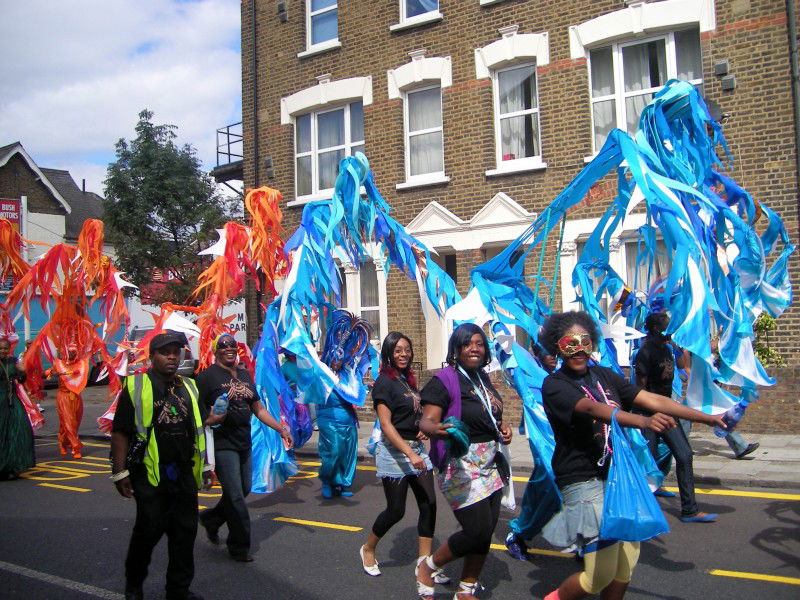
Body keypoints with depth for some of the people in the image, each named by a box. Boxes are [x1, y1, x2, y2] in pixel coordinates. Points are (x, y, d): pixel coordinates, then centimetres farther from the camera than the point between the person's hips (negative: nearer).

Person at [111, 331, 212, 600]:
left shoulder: (188, 387, 12)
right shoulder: (135, 387, -4)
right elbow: (120, 432, -6)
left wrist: (205, 465, 17)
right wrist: (120, 472, -10)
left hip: (184, 474, 5)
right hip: (150, 474, -5)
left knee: (185, 532, 9)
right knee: (149, 530, 3)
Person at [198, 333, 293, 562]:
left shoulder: (244, 374, 13)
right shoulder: (207, 376, -6)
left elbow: (259, 408, 17)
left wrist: (281, 429, 10)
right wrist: (210, 419, -27)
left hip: (244, 443, 7)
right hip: (222, 444, -7)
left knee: (244, 490, 13)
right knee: (236, 496, -4)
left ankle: (210, 518, 37)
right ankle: (240, 547, 12)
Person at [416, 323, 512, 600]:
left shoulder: (483, 378, 11)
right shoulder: (445, 380, -13)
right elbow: (427, 421, -20)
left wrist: (502, 427, 6)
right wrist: (436, 429, -43)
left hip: (491, 463, 8)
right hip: (461, 467, -8)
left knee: (487, 530, 10)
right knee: (478, 531, -11)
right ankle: (427, 567, 14)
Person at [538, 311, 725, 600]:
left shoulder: (604, 375, 8)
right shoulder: (554, 385, -11)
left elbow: (652, 399, 5)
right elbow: (592, 408, -28)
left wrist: (707, 418, 0)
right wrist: (644, 421, -43)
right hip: (585, 481, -6)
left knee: (627, 561, 10)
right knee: (601, 575, -6)